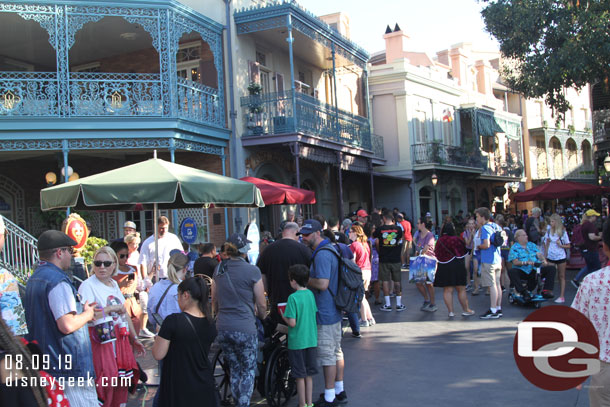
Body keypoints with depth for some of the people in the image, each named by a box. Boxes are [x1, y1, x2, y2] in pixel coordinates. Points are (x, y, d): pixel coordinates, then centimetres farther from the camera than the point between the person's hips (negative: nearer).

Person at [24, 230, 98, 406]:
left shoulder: (34, 278, 14)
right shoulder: (57, 280, -18)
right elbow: (67, 325, -25)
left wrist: (81, 309, 18)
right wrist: (87, 314, -7)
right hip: (68, 366, -10)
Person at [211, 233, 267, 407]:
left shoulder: (218, 269, 5)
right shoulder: (252, 271, -11)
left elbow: (214, 301, 14)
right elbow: (261, 305, -5)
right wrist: (261, 316, 16)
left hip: (223, 328, 5)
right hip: (245, 329, -5)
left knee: (234, 370, 18)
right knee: (248, 371, 9)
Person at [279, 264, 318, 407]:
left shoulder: (293, 297, -17)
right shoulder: (311, 294, 1)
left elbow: (292, 323, -20)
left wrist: (283, 316, -1)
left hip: (297, 342, -6)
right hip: (312, 340, 6)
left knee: (300, 376, 6)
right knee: (309, 375, 16)